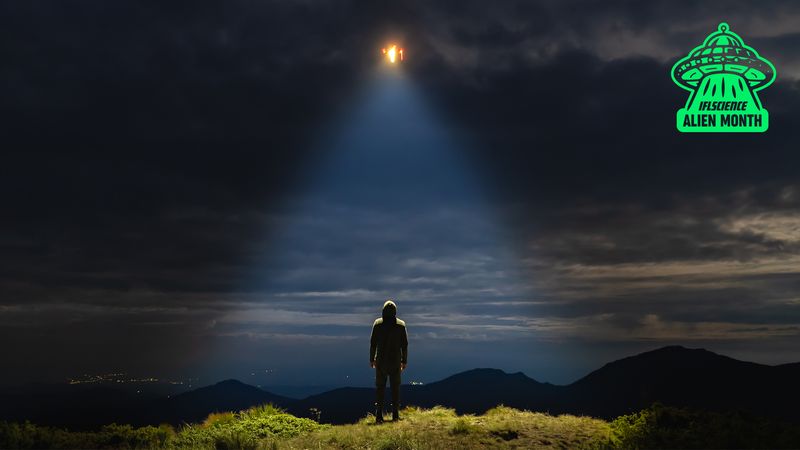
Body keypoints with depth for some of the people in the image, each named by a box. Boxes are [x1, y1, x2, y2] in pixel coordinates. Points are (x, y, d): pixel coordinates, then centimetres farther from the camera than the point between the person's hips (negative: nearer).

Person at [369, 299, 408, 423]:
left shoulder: (378, 323, -3)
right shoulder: (401, 324, -1)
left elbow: (373, 342, -2)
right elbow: (404, 344, 1)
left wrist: (372, 359, 5)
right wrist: (404, 361, 8)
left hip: (381, 360, 0)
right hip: (395, 361, 1)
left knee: (380, 386, 4)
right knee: (395, 387, 7)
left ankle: (379, 415, -2)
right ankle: (395, 414, 6)